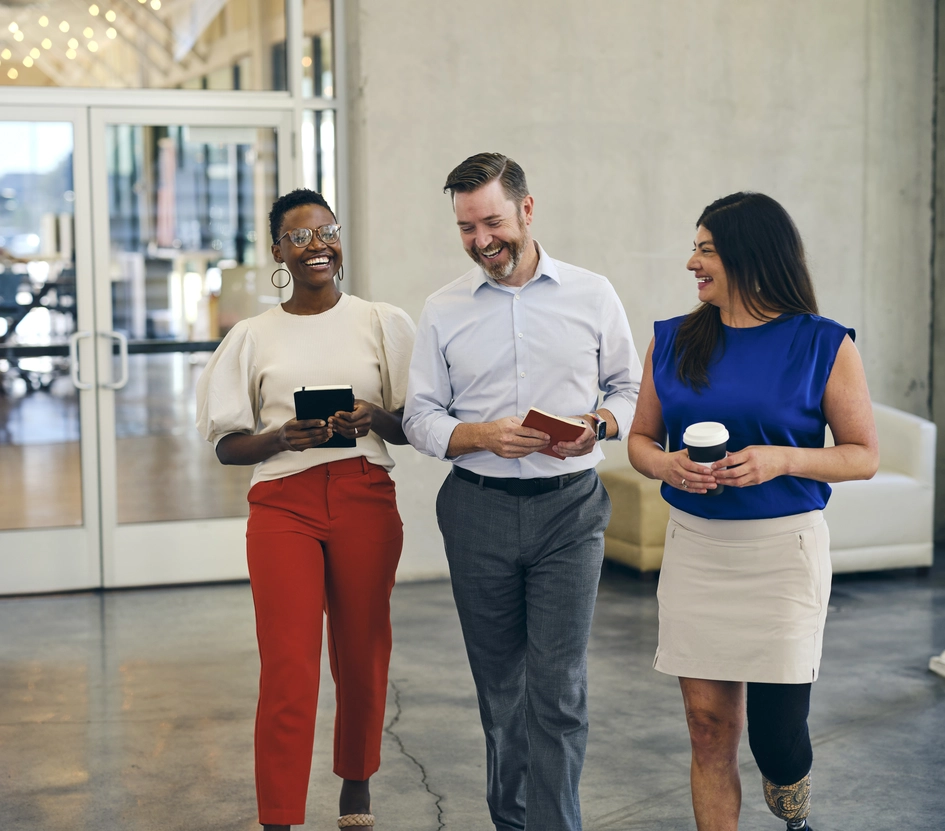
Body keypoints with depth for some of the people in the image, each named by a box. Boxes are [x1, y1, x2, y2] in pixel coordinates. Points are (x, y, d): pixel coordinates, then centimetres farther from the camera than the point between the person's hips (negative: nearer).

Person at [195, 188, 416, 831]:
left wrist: (373, 419, -13)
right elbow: (228, 446, 6)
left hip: (365, 500, 1)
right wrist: (284, 436, -13)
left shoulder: (383, 324, 8)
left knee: (363, 656, 8)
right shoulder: (253, 337, 8)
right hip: (283, 506, -1)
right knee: (287, 667, -8)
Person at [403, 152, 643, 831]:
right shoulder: (444, 310, 5)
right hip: (478, 511, 2)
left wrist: (596, 427, -12)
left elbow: (629, 388, 10)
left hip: (569, 506, -2)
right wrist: (483, 435, -14)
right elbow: (420, 417, 5)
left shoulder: (592, 296, 3)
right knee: (499, 687, 11)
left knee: (559, 689, -7)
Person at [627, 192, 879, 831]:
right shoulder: (673, 342, 7)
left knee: (776, 732, -2)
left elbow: (865, 455, -1)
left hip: (782, 550, -3)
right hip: (694, 549, 3)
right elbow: (641, 439, 14)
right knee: (709, 728, 6)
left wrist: (782, 459, -18)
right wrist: (667, 465, -9)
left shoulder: (823, 345, -4)